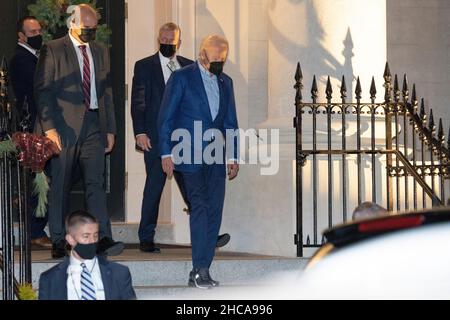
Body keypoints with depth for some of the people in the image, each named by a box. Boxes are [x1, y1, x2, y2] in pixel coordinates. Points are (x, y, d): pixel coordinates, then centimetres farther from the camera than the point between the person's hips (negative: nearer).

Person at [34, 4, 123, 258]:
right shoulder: (53, 51, 0)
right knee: (60, 186, 1)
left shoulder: (101, 52, 15)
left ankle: (104, 239, -13)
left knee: (96, 183, -6)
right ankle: (58, 242, 8)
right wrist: (49, 127, -14)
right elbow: (43, 91, -5)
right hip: (63, 127, -3)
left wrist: (110, 129, 13)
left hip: (93, 125, 4)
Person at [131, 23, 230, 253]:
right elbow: (137, 102, 0)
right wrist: (140, 132, -9)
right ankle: (146, 239, 7)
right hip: (155, 137, -3)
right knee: (154, 187, 0)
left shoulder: (189, 67, 13)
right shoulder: (144, 66, 5)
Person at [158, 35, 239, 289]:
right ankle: (200, 270, -14)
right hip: (190, 154, -5)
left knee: (214, 211, 0)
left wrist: (233, 156, 13)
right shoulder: (182, 78, -1)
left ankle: (201, 271, 5)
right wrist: (166, 153, -7)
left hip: (216, 156, 6)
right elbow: (166, 117, -2)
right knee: (200, 206, -15)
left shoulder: (226, 82, 16)